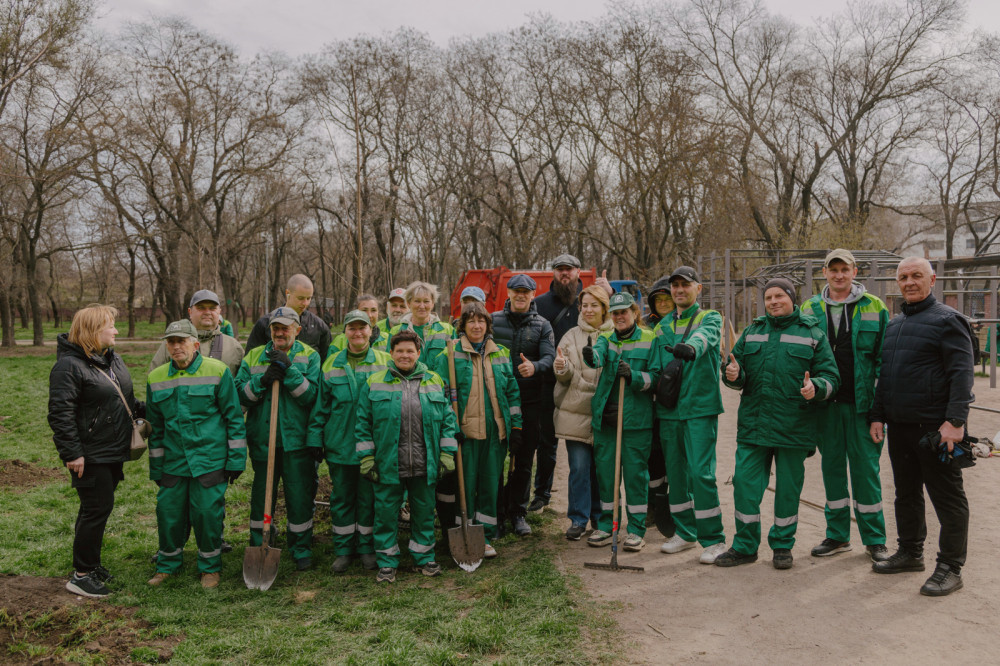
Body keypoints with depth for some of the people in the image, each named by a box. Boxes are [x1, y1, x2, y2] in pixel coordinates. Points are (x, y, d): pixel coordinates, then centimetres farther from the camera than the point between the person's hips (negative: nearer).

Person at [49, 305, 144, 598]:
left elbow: (126, 400, 23)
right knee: (96, 509, -4)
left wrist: (146, 410, 10)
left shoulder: (112, 358, 12)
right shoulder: (69, 366, -16)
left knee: (98, 508, 16)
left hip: (112, 452, 8)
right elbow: (60, 413, -19)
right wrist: (72, 453, -21)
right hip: (90, 456, -8)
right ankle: (80, 575, 8)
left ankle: (90, 563, 29)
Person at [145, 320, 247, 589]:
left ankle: (210, 567, 20)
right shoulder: (156, 379, 7)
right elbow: (155, 426, 15)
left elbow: (234, 417, -3)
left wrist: (236, 460, -5)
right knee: (168, 512, 9)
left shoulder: (217, 371, -5)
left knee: (208, 513, 0)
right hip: (173, 462, 4)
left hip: (210, 460, -4)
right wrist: (156, 467, 14)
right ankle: (167, 564, 31)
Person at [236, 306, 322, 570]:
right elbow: (240, 395, 1)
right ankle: (258, 547, 27)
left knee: (300, 497, 4)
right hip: (262, 439, 2)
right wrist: (262, 381, -15)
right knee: (261, 496, 11)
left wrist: (289, 369, -19)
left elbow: (311, 395, -10)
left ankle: (301, 550, 20)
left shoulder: (310, 356, 2)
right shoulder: (253, 357, 9)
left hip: (297, 440, -2)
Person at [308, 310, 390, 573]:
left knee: (369, 497, 8)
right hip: (339, 445, 2)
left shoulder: (385, 362, 1)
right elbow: (320, 406, 8)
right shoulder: (331, 364, 6)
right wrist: (315, 441, 3)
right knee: (341, 497, 10)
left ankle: (367, 547, 24)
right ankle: (344, 549, 24)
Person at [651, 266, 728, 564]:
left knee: (701, 472, -10)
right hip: (669, 410, 5)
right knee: (675, 471, 11)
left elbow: (704, 337, -24)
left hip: (700, 407, -5)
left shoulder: (710, 318, 1)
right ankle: (685, 533, 26)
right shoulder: (662, 326, 15)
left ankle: (713, 539, 2)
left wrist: (691, 348, -46)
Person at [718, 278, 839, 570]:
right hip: (753, 425, 2)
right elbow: (740, 375, 14)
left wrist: (815, 388, -22)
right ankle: (745, 546, 16)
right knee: (744, 484, 1)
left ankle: (782, 545, 26)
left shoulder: (813, 333, 3)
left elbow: (831, 376, -1)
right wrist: (733, 376, -9)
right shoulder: (752, 332, 12)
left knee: (788, 488, 8)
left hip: (793, 425, -2)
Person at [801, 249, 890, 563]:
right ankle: (837, 535, 22)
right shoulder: (809, 309, 8)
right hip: (826, 403, 3)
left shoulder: (874, 307, 2)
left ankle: (875, 539, 15)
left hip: (862, 403, -3)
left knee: (865, 467, 1)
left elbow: (885, 356, 0)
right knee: (832, 466, 10)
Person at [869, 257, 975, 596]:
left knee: (947, 497, 1)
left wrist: (955, 420, -21)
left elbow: (961, 373, -14)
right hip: (899, 427, 8)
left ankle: (950, 568, 10)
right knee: (906, 492, 16)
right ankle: (910, 552, 29)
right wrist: (878, 415, 15)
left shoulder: (947, 319, -6)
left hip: (935, 427, -7)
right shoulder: (894, 324, 16)